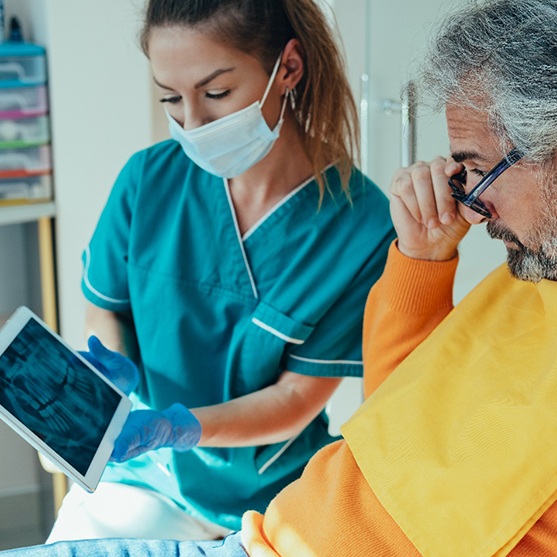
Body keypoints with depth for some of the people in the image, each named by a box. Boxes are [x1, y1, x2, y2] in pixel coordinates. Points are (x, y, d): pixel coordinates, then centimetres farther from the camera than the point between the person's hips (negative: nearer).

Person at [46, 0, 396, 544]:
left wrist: (176, 428, -28)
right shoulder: (149, 178, -10)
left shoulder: (363, 225, -19)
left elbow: (296, 398, -14)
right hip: (142, 471, 2)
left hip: (272, 490, -2)